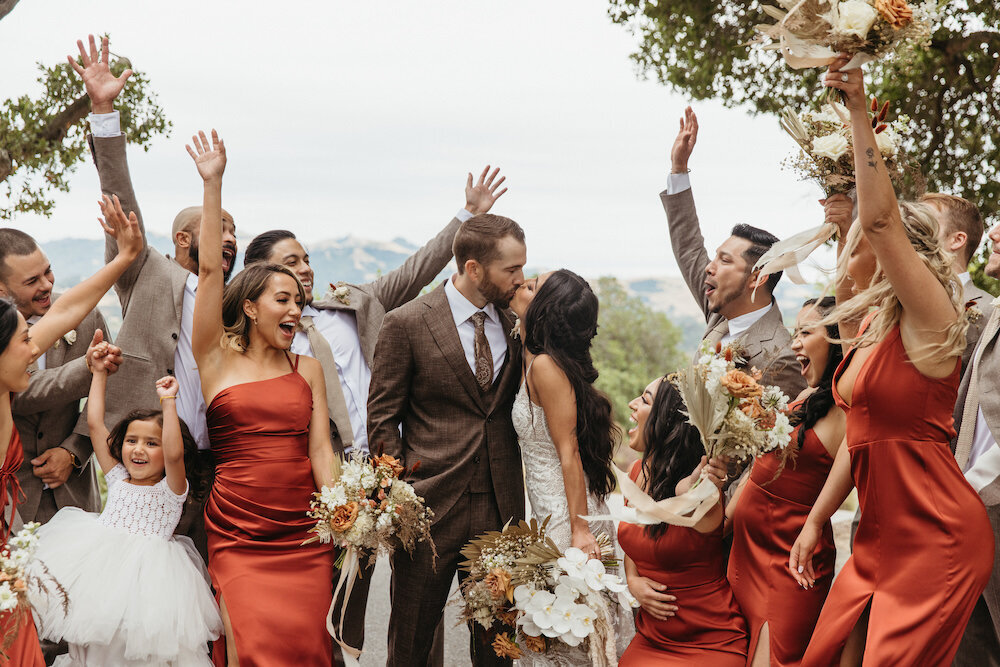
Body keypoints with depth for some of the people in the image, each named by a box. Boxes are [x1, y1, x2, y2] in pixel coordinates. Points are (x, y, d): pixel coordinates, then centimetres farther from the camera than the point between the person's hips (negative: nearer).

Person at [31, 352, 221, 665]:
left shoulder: (171, 488, 0)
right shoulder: (118, 478, 14)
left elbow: (174, 454, -22)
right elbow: (95, 423, 14)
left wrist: (169, 402, -21)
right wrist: (99, 373, 15)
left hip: (144, 569, -5)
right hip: (98, 565, 5)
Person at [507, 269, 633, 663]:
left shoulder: (546, 366, -18)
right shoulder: (531, 361, 9)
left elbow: (569, 452, -20)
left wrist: (579, 531, -20)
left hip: (567, 519, -9)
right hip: (550, 516, 9)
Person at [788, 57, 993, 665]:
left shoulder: (927, 318, -12)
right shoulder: (866, 328, 13)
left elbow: (881, 218, -28)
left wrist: (860, 113, -29)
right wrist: (815, 522, 22)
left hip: (937, 540, -8)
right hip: (880, 537, 9)